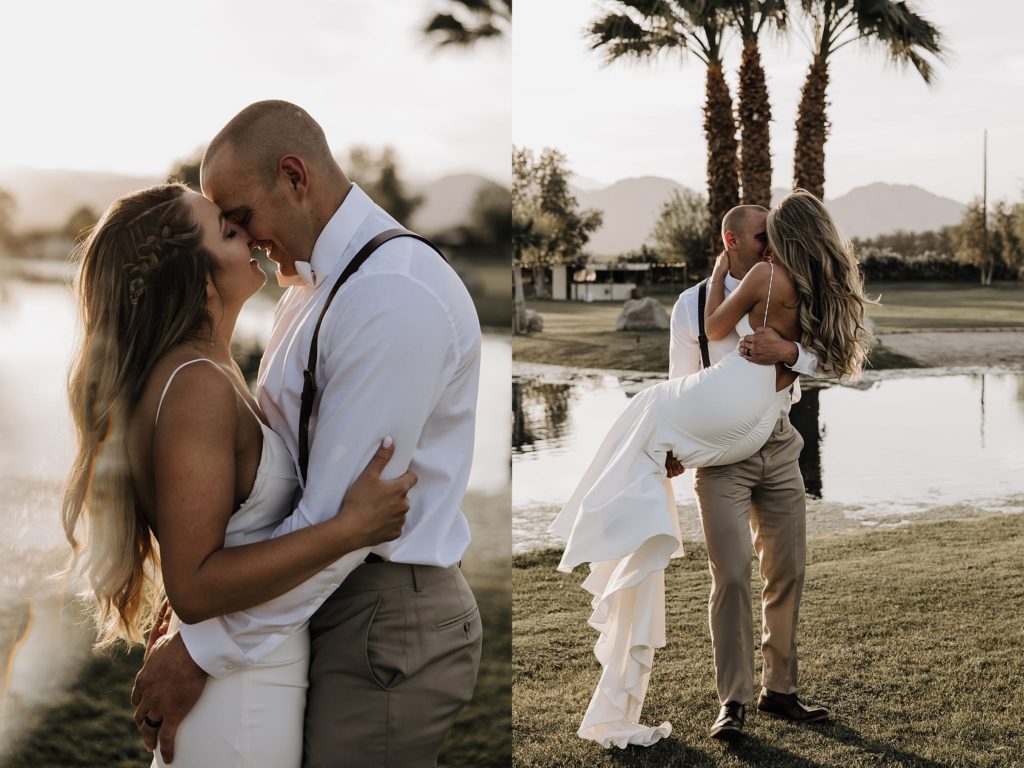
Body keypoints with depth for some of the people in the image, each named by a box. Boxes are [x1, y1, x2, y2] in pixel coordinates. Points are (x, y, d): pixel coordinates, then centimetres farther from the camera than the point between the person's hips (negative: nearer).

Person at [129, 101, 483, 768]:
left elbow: (342, 518, -24)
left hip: (385, 624, -9)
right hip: (323, 598, 9)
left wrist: (203, 650, -18)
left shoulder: (395, 296, -21)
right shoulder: (311, 282, 10)